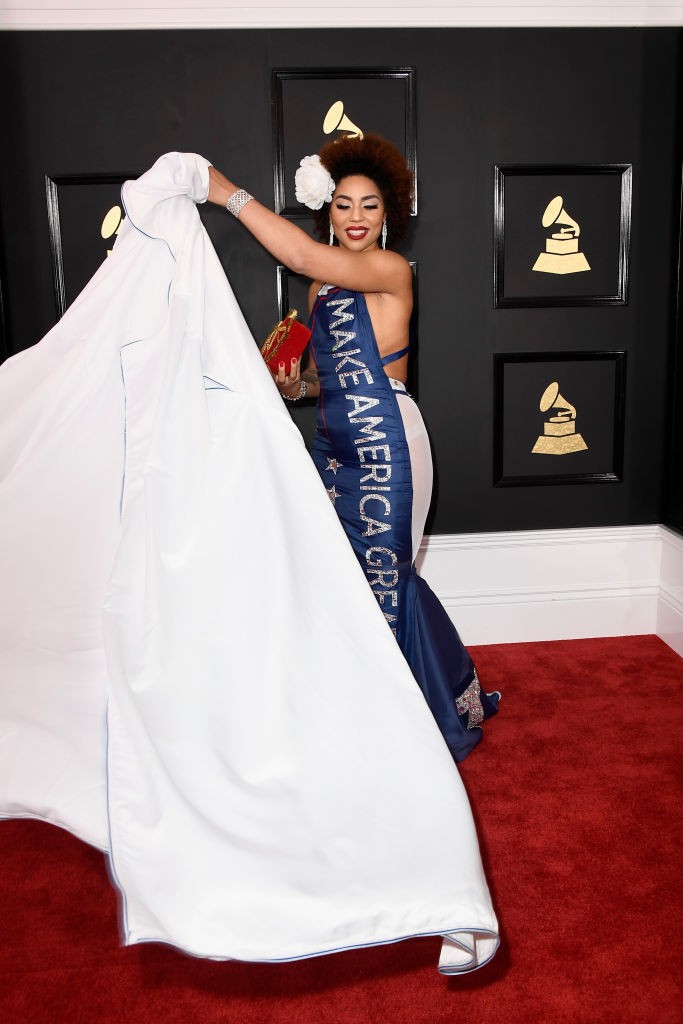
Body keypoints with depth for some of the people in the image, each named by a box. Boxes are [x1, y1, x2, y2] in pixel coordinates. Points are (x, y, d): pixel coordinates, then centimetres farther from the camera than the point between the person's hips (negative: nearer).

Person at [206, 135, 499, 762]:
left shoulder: (392, 271, -11)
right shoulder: (322, 285, 13)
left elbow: (302, 254, -27)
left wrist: (232, 195, -21)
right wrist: (295, 387, -2)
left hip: (384, 446, -7)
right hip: (335, 445, 8)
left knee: (381, 573, 0)